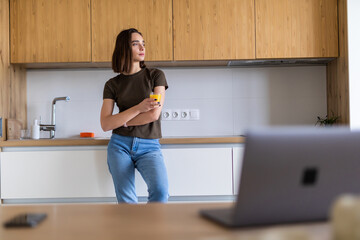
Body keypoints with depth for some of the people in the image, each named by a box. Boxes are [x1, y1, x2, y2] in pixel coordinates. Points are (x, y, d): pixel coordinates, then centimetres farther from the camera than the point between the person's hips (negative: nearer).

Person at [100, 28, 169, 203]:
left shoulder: (156, 75, 6)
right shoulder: (112, 85, 8)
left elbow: (154, 114, -7)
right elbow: (105, 125, -3)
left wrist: (120, 121, -1)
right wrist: (138, 108, -12)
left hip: (149, 147, -1)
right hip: (120, 145, 1)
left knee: (160, 192, -24)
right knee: (126, 202, -7)